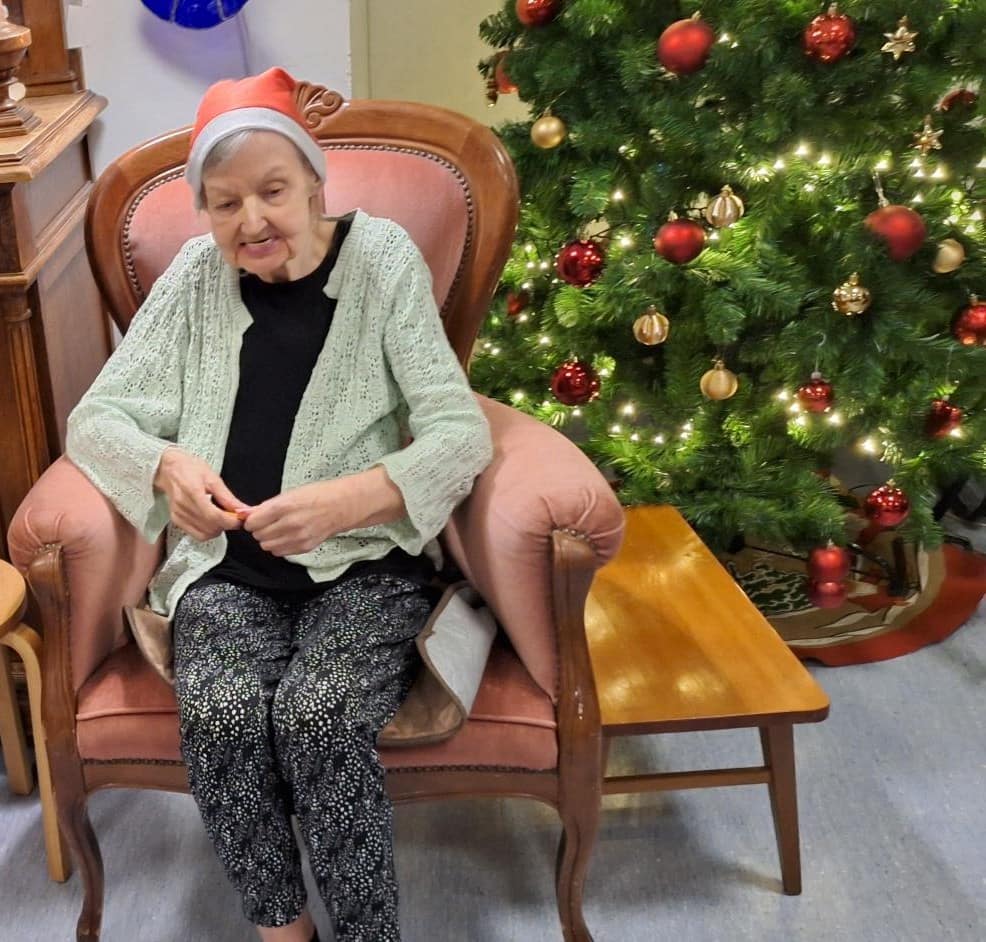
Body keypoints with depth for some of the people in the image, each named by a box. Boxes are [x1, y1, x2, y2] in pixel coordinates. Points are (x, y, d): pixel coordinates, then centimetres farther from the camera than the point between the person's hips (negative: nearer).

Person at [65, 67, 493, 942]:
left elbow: (461, 432, -11)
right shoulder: (195, 275, 6)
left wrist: (347, 499, -28)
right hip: (229, 569, 2)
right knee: (218, 712, -26)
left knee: (315, 712, -29)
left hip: (365, 563, -2)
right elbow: (97, 416, 6)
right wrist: (166, 465, -17)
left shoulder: (381, 257, -3)